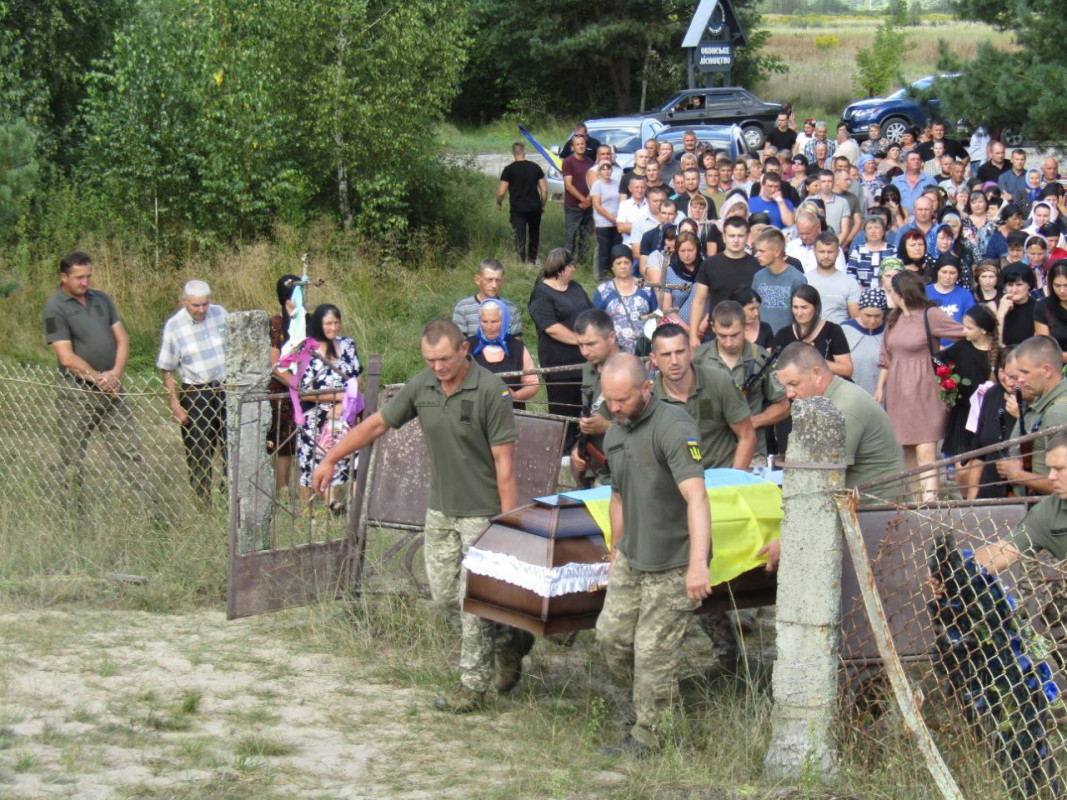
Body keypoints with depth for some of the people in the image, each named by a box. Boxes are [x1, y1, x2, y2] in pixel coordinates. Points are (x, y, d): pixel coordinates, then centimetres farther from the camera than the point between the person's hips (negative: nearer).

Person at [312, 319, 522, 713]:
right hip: (440, 510, 6)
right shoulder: (421, 387, 0)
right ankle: (504, 641, 33)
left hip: (482, 513, -6)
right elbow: (377, 424, 11)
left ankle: (473, 686, 10)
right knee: (444, 596, 10)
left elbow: (504, 462, -16)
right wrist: (330, 460, 13)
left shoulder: (491, 392, -17)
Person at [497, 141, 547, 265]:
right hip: (534, 207, 3)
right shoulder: (535, 167, 2)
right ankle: (532, 259, 30)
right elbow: (545, 190, 1)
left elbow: (501, 192, -10)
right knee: (534, 234, 23)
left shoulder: (509, 169, -7)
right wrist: (543, 205, 15)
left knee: (520, 237, 1)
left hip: (517, 208, -3)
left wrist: (498, 203, 10)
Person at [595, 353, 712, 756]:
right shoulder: (615, 434, 7)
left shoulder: (673, 427, -22)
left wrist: (698, 563, -40)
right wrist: (616, 554, 25)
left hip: (672, 565, -8)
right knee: (611, 634, 11)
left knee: (654, 651, -2)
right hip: (631, 558, 8)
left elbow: (696, 497, -31)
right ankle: (647, 703, 33)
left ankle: (648, 734, 14)